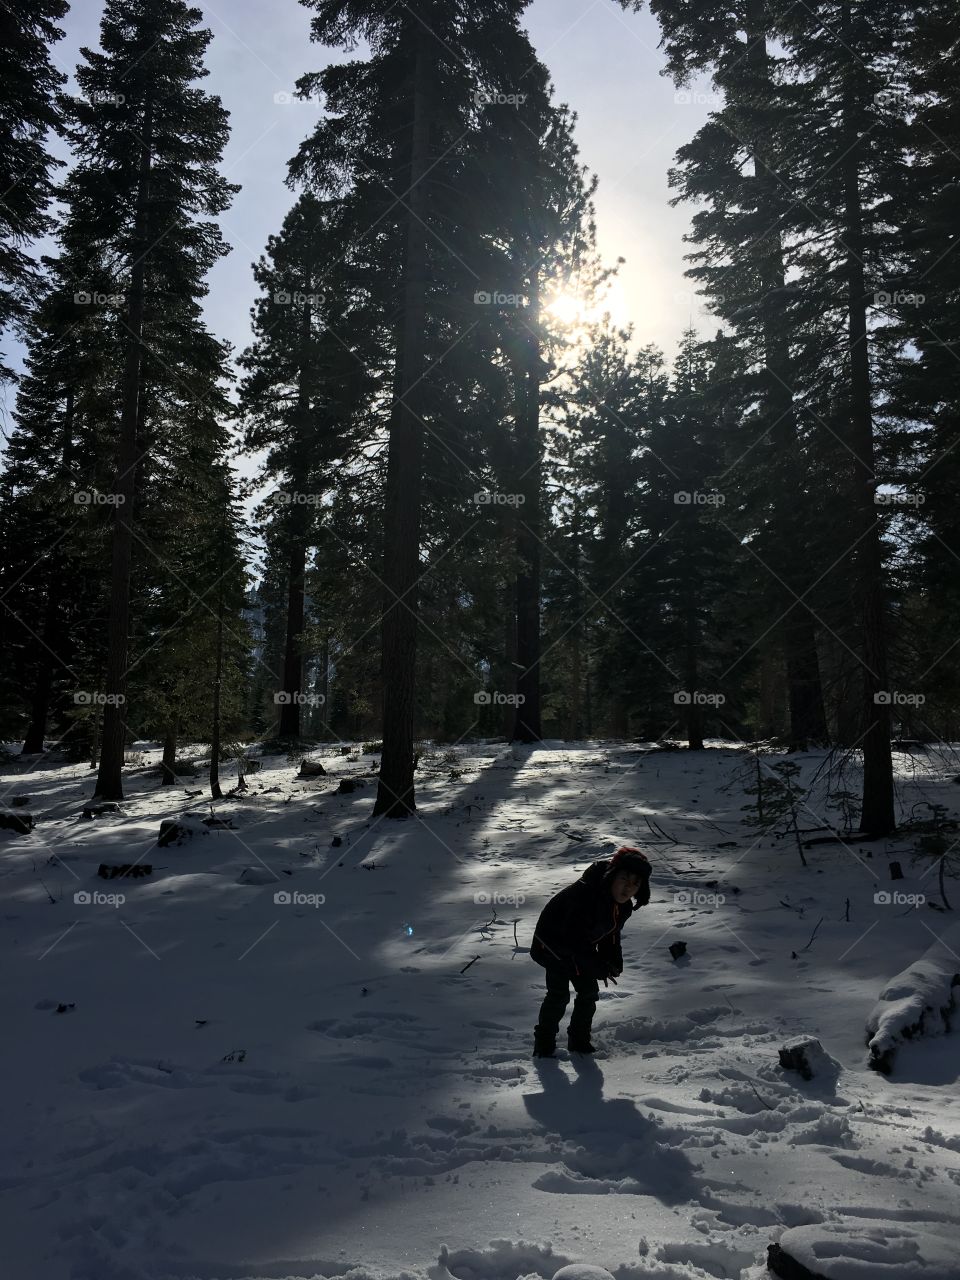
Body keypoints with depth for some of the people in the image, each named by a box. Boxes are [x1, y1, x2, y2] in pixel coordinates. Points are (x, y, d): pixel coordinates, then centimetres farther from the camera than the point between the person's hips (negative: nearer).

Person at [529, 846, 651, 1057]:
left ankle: (579, 1041, 29)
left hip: (581, 947, 8)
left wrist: (613, 963, -12)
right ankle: (544, 1044, 13)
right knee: (559, 995, -7)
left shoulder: (623, 906, -12)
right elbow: (574, 939, -35)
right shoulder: (585, 894, -40)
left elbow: (610, 935, 4)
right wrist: (598, 968, -28)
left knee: (589, 993, 9)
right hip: (554, 943, -7)